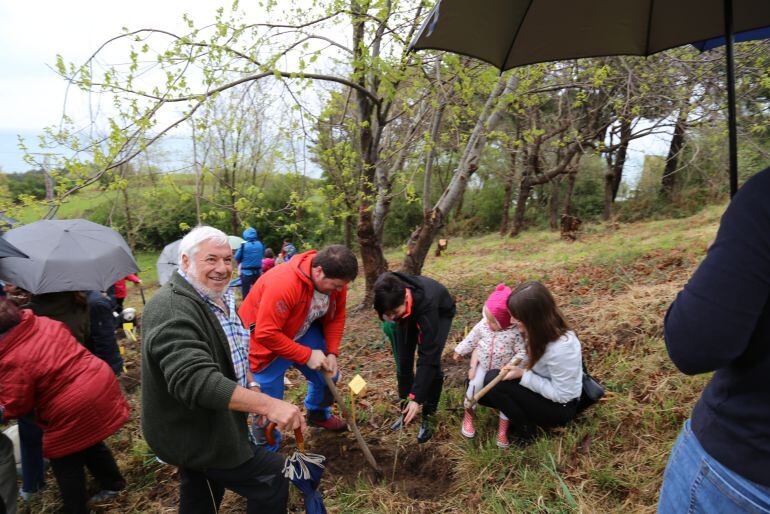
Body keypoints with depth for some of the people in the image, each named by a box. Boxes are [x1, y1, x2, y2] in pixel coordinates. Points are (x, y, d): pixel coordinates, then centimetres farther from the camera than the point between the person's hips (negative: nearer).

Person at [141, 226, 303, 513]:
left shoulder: (218, 298, 5)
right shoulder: (172, 310, -28)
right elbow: (195, 379, -40)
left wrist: (251, 385, 5)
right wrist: (267, 404, -45)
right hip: (195, 436, -9)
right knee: (273, 478, -2)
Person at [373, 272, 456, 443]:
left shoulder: (426, 304, -47)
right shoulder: (391, 296, -35)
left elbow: (428, 356, -44)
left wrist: (417, 398, -43)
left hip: (440, 313, -4)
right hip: (408, 314, 4)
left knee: (431, 361, -17)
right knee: (403, 361, -3)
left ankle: (428, 417, 2)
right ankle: (406, 411, 17)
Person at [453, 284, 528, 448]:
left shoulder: (514, 333, -23)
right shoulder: (482, 326, -13)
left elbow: (522, 352, -16)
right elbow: (471, 340, 4)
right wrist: (459, 352, 16)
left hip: (502, 369, -1)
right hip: (483, 365, 2)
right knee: (474, 385, -18)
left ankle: (503, 428, 10)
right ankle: (468, 417, 6)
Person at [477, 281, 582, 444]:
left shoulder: (561, 348, -34)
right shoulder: (536, 330, -13)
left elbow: (561, 394, -25)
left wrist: (522, 375, -28)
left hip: (559, 407, -7)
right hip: (540, 385, 7)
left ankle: (526, 428, -3)